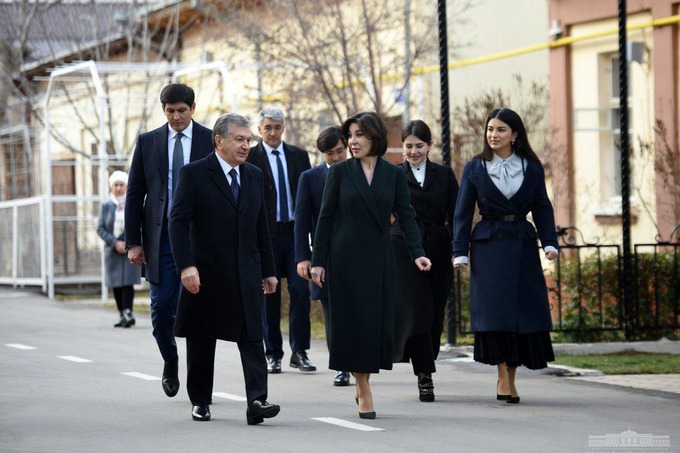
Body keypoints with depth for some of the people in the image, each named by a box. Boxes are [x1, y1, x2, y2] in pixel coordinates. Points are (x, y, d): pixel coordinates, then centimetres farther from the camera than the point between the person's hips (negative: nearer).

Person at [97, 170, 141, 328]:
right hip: (112, 250, 2)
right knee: (116, 285, 2)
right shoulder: (106, 205, 5)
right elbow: (100, 228, 1)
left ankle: (128, 313, -22)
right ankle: (123, 315, 8)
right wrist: (115, 243, -11)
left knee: (127, 281, -15)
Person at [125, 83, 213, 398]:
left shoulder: (211, 141, 2)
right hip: (161, 238, 1)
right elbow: (134, 195, 7)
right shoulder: (147, 142, 7)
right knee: (162, 307, -3)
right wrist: (133, 241, 0)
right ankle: (170, 363, 22)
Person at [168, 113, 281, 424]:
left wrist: (268, 270, 14)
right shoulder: (194, 174, -6)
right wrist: (186, 266, -23)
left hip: (246, 275, 3)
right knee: (201, 341, 7)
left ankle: (257, 401, -16)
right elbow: (178, 222, -12)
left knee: (253, 338, -9)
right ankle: (200, 402, 20)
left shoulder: (255, 176, 11)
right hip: (206, 273, -3)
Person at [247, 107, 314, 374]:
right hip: (266, 233, -2)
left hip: (296, 232, 2)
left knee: (300, 290, -5)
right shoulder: (249, 158, 0)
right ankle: (273, 354, 11)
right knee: (269, 294, 3)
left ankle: (299, 352, 1)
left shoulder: (299, 156, 10)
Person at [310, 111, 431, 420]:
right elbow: (325, 218, 2)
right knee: (353, 322, -3)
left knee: (380, 324, -1)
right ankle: (364, 393, 4)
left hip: (379, 260, 2)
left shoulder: (394, 174, 5)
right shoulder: (340, 172, 1)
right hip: (346, 258, -2)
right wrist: (318, 262, -3)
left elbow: (406, 216, 1)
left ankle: (363, 384, 18)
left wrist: (417, 253, -13)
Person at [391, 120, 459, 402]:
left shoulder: (444, 175, 10)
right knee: (416, 311, -13)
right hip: (404, 250, -3)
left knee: (435, 315, 5)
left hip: (438, 251, 3)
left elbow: (455, 216, 7)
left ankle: (424, 369, 22)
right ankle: (425, 377, -13)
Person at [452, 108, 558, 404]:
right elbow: (462, 213, 3)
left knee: (526, 310, -2)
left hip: (523, 246, 2)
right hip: (488, 246, -2)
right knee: (495, 310, -10)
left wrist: (550, 242, -5)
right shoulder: (475, 168, 4)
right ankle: (503, 377, -5)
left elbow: (542, 208, 8)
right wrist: (460, 251, -4)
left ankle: (511, 376, 9)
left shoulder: (532, 168, 7)